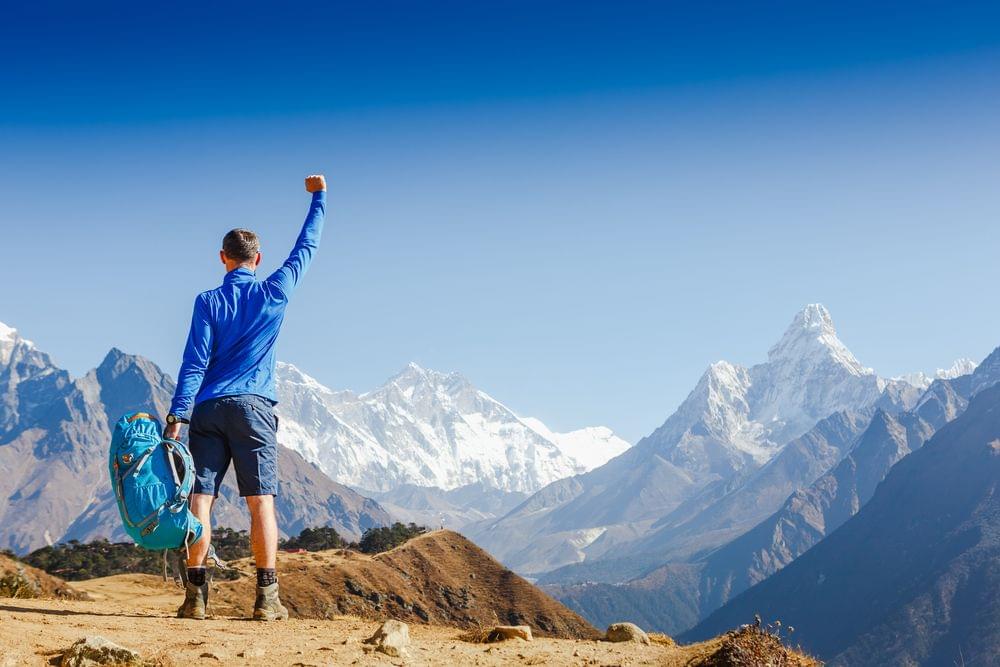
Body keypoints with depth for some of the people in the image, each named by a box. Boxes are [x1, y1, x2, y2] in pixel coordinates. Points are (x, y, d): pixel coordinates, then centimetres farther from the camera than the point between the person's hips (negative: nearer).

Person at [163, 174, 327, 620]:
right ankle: (267, 598, -5)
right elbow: (306, 247, 18)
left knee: (200, 499, 0)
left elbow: (195, 362, -5)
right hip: (253, 407, 0)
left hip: (207, 409, 0)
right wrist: (319, 198, 29)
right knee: (261, 502, -2)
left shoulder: (208, 302, 3)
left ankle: (196, 594, -4)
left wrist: (177, 416, -7)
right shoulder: (275, 293, 5)